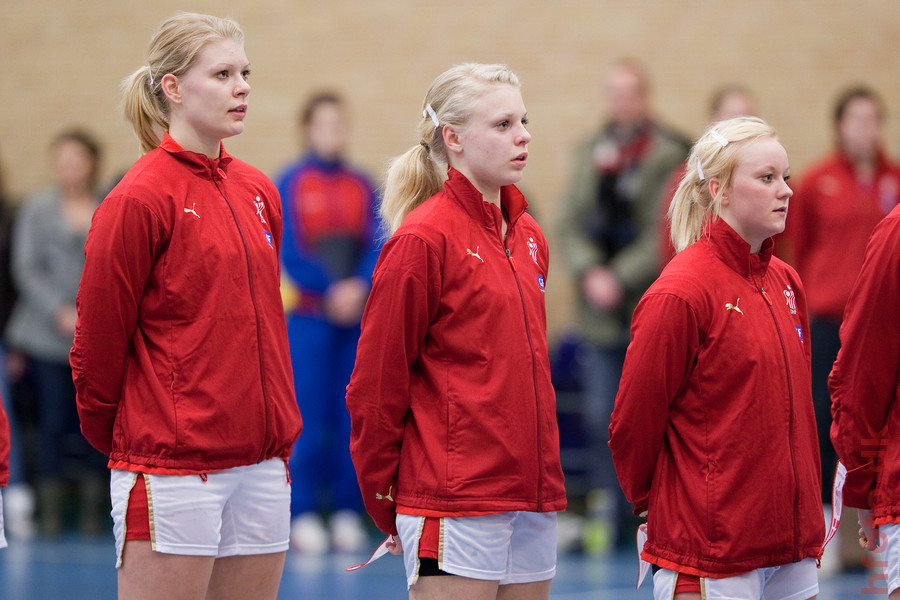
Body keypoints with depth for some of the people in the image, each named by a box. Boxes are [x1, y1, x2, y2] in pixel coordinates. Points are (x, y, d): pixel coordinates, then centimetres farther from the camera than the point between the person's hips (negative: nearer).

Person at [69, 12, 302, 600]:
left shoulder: (259, 192, 11)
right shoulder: (140, 198, -10)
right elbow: (99, 341, -6)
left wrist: (279, 432, 17)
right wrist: (113, 438, 5)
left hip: (262, 460, 7)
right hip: (172, 472, -7)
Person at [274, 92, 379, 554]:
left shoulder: (363, 186, 10)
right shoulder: (290, 183, 1)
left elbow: (377, 248, 4)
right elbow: (290, 252, -6)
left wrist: (359, 288, -14)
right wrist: (331, 291, -15)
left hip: (357, 314, 3)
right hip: (307, 313, -3)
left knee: (351, 416, 2)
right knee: (307, 417, -4)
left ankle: (347, 512, 8)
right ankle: (303, 516, 0)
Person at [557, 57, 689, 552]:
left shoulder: (671, 155, -4)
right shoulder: (590, 153, 12)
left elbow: (667, 235, -10)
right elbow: (571, 222, 8)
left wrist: (620, 277, -16)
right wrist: (589, 272, -9)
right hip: (600, 311, 4)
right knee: (601, 419, 5)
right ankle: (604, 516, 12)